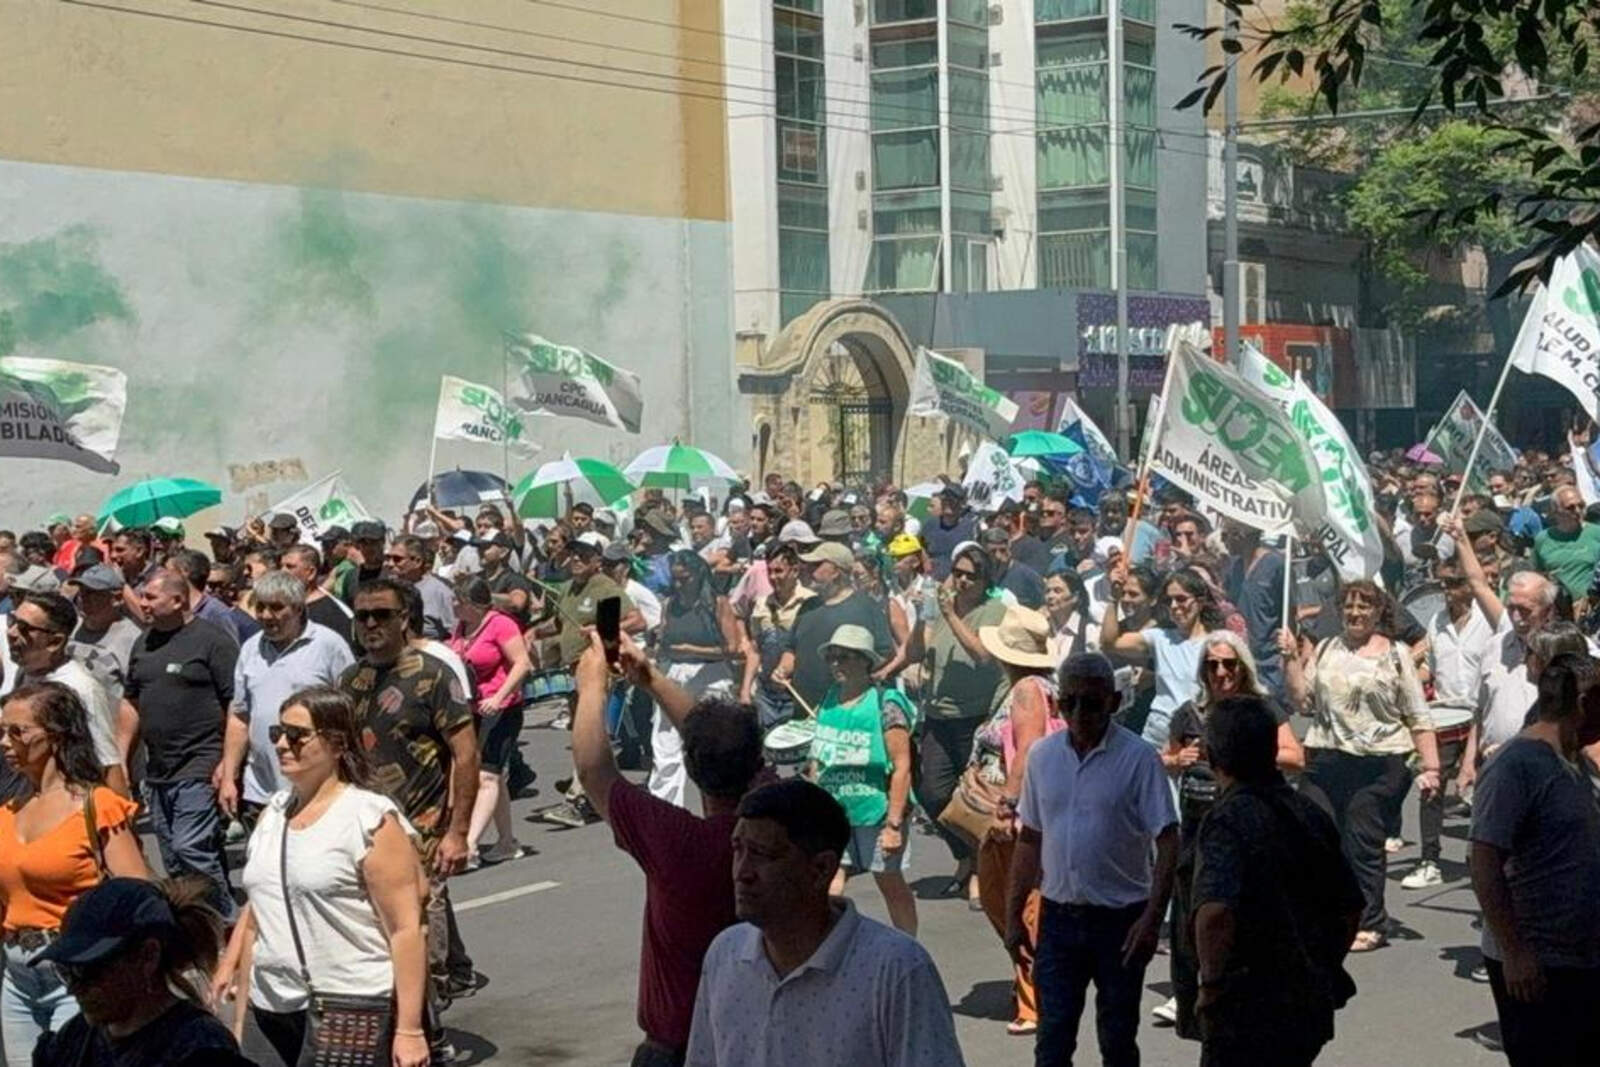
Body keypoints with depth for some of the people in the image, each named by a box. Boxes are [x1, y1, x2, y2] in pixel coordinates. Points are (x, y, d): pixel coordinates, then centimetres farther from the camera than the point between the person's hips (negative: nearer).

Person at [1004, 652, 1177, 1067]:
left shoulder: (1139, 758, -10)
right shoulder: (1042, 756, 3)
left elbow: (1167, 842, -11)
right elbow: (1029, 841, 10)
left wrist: (1152, 917, -19)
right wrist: (1013, 915, 8)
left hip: (1120, 920, -3)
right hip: (1059, 917, 3)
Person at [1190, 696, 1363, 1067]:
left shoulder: (1228, 820, -18)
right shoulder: (1309, 814, 6)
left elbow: (1214, 911, -34)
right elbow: (1350, 908, 13)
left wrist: (1213, 983, -22)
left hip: (1246, 1012, -7)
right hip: (1309, 1007, 8)